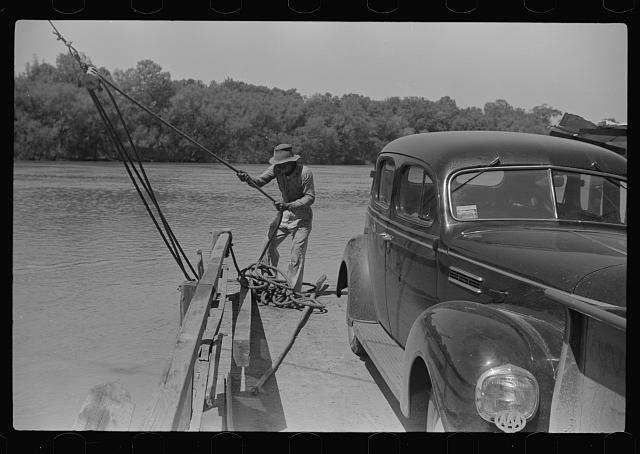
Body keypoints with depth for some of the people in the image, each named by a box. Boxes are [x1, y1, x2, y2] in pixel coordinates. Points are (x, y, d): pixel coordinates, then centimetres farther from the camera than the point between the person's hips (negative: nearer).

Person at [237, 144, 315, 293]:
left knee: (296, 256, -7)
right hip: (285, 213, 6)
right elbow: (260, 181, -12)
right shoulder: (276, 169, -10)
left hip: (302, 216, -6)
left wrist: (289, 205, -33)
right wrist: (248, 178, -34)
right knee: (269, 243, 3)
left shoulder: (305, 173, -25)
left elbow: (310, 197, -22)